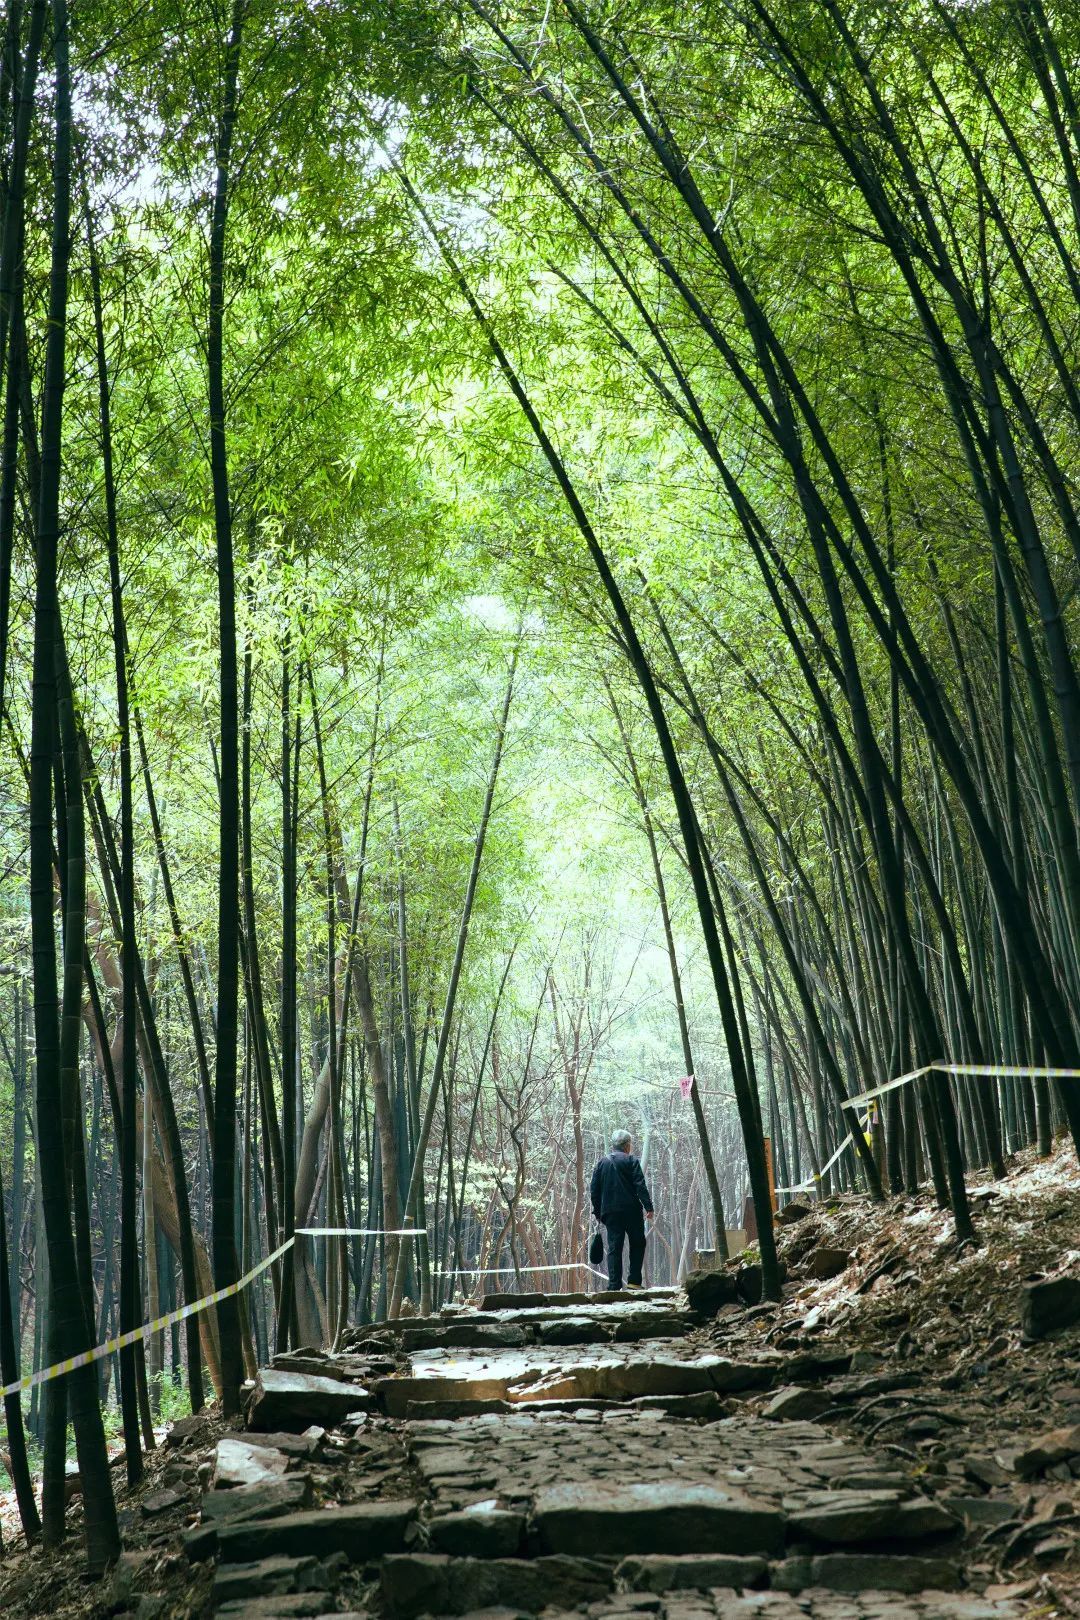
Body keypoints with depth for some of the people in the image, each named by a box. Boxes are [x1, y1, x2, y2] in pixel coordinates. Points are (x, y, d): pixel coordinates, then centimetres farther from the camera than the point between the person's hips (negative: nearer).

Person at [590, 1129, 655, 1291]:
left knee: (614, 1248, 5)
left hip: (609, 1212, 4)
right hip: (631, 1210, -4)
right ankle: (634, 1281, 2)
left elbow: (594, 1191, 12)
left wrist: (598, 1212, 18)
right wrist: (648, 1207, -10)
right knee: (638, 1244, 9)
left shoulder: (602, 1163, 12)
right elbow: (640, 1186, -10)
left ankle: (614, 1285, -2)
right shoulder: (631, 1161, -2)